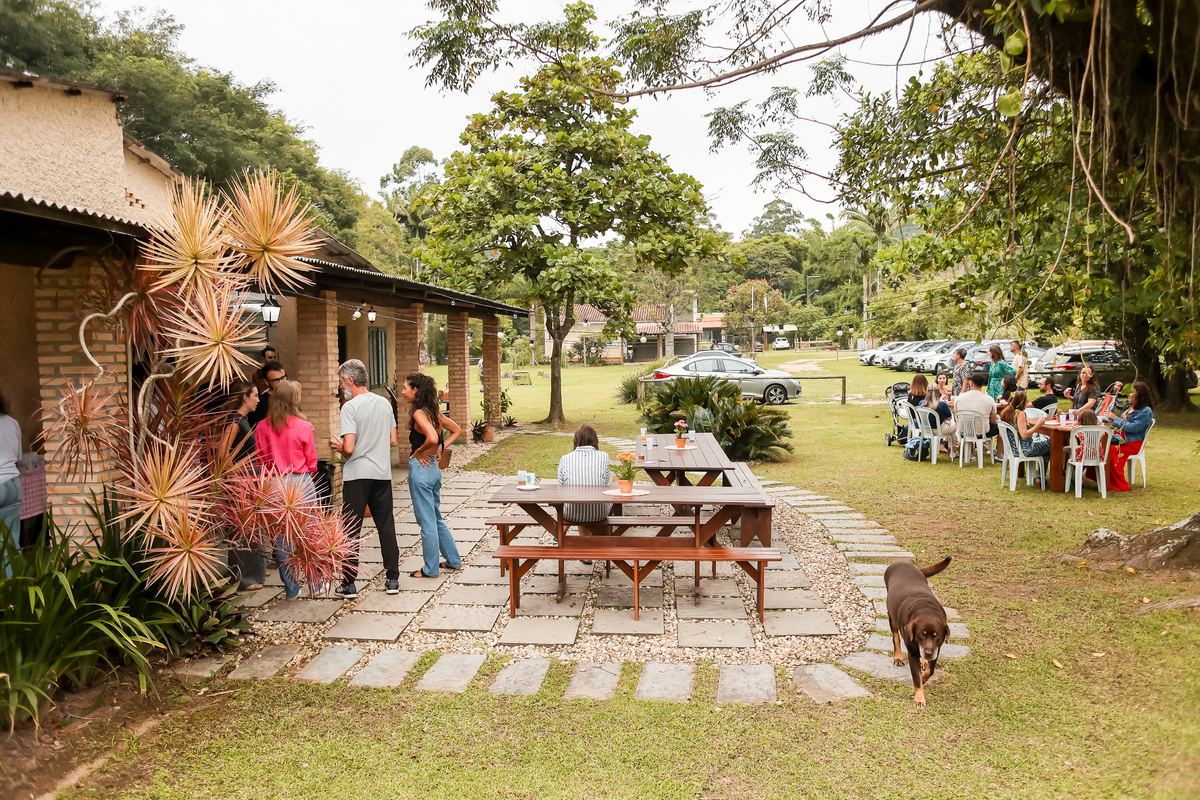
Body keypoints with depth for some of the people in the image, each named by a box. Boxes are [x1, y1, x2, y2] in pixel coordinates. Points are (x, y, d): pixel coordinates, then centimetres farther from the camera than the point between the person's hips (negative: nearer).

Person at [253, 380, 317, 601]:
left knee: (281, 537, 9)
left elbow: (261, 460, 5)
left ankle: (291, 589, 16)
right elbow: (311, 462, 0)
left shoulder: (262, 427, -2)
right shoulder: (303, 426, -9)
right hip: (301, 482, -2)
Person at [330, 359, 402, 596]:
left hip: (357, 475, -5)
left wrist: (338, 445, 4)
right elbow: (394, 441, 10)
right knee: (386, 527, 10)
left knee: (352, 531, 3)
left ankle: (349, 584, 9)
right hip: (382, 473, 5)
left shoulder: (350, 407, -12)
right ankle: (392, 579, 14)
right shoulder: (384, 403, 6)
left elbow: (349, 448, -17)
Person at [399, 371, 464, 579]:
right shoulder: (434, 411, 8)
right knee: (436, 519, 20)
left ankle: (430, 569, 13)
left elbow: (432, 438, -33)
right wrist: (440, 448, 10)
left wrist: (419, 452, -16)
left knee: (427, 521, 2)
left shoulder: (419, 413, -17)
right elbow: (457, 430, 18)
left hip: (421, 468, -9)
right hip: (434, 468, 9)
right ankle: (454, 560, 27)